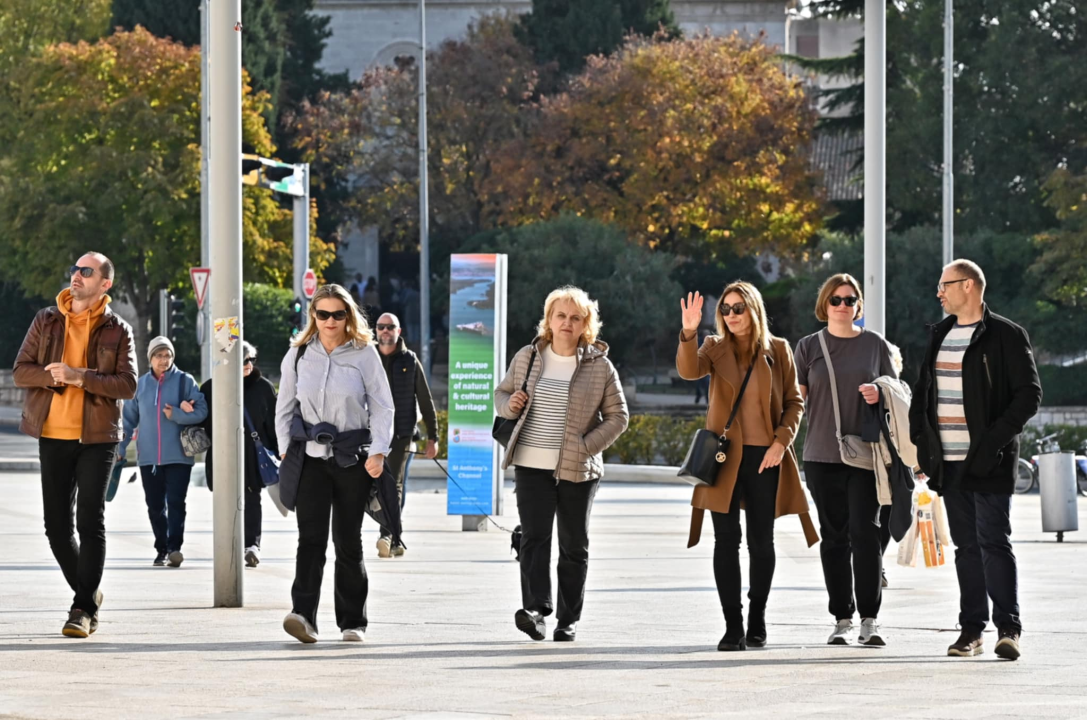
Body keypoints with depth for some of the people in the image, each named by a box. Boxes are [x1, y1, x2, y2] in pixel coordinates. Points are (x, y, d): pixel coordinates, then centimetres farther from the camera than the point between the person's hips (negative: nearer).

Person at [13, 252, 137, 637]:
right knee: (57, 524, 4)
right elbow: (21, 371, 3)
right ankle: (88, 593, 23)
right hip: (53, 435, 3)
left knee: (90, 522, -7)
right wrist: (54, 376, -16)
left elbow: (127, 385, -8)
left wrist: (80, 377, -20)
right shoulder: (46, 321, 8)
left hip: (97, 437, -3)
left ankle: (83, 608, -4)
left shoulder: (117, 330, 1)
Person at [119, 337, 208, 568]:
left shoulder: (185, 381, 0)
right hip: (148, 457, 3)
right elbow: (130, 418, 12)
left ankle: (175, 547, -14)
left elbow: (201, 411, -5)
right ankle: (162, 549, 15)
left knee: (176, 503, -10)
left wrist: (175, 414, -16)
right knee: (155, 506, 6)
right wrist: (120, 448, 6)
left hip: (178, 456, -3)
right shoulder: (140, 384, 8)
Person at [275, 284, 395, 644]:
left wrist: (378, 452, -9)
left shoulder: (364, 354, 1)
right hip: (309, 456, 1)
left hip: (352, 459, -1)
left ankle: (352, 622, 14)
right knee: (311, 537, -13)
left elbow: (382, 406, 1)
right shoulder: (298, 355, 7)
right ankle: (303, 615, -25)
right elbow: (285, 407, 13)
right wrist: (286, 451, 5)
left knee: (348, 542, 4)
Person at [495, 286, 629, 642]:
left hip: (577, 470, -1)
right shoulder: (527, 357, 5)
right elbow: (502, 392, 18)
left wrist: (586, 446, -11)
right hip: (532, 466, 1)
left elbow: (617, 416, 2)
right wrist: (509, 405, -6)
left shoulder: (600, 366, -1)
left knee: (574, 544, 7)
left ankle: (568, 620, 14)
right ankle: (536, 610, -22)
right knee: (534, 536, -13)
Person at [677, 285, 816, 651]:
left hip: (765, 457, 0)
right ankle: (732, 627, -2)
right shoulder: (715, 348, 4)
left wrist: (781, 442, -8)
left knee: (761, 540, 5)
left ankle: (757, 620, 22)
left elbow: (794, 401, 6)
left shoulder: (777, 350, 4)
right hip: (725, 455, 0)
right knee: (727, 539, -3)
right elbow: (689, 370, -17)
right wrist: (689, 333, -34)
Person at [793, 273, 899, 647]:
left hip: (866, 454, -1)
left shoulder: (875, 344, 8)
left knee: (865, 532, -11)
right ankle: (842, 619, 11)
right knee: (834, 537, 4)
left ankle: (870, 619, -6)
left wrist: (880, 394, -8)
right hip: (822, 457, 1)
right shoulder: (809, 347, 9)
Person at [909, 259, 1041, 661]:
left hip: (989, 462, -6)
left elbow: (1029, 394, -8)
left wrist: (995, 438, -16)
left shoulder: (1006, 336, -5)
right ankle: (971, 629, 11)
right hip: (950, 462, 6)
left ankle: (1008, 628, -9)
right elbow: (923, 390, 22)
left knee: (994, 542, -10)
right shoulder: (939, 335, 15)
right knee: (966, 546, 8)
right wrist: (921, 440, 9)